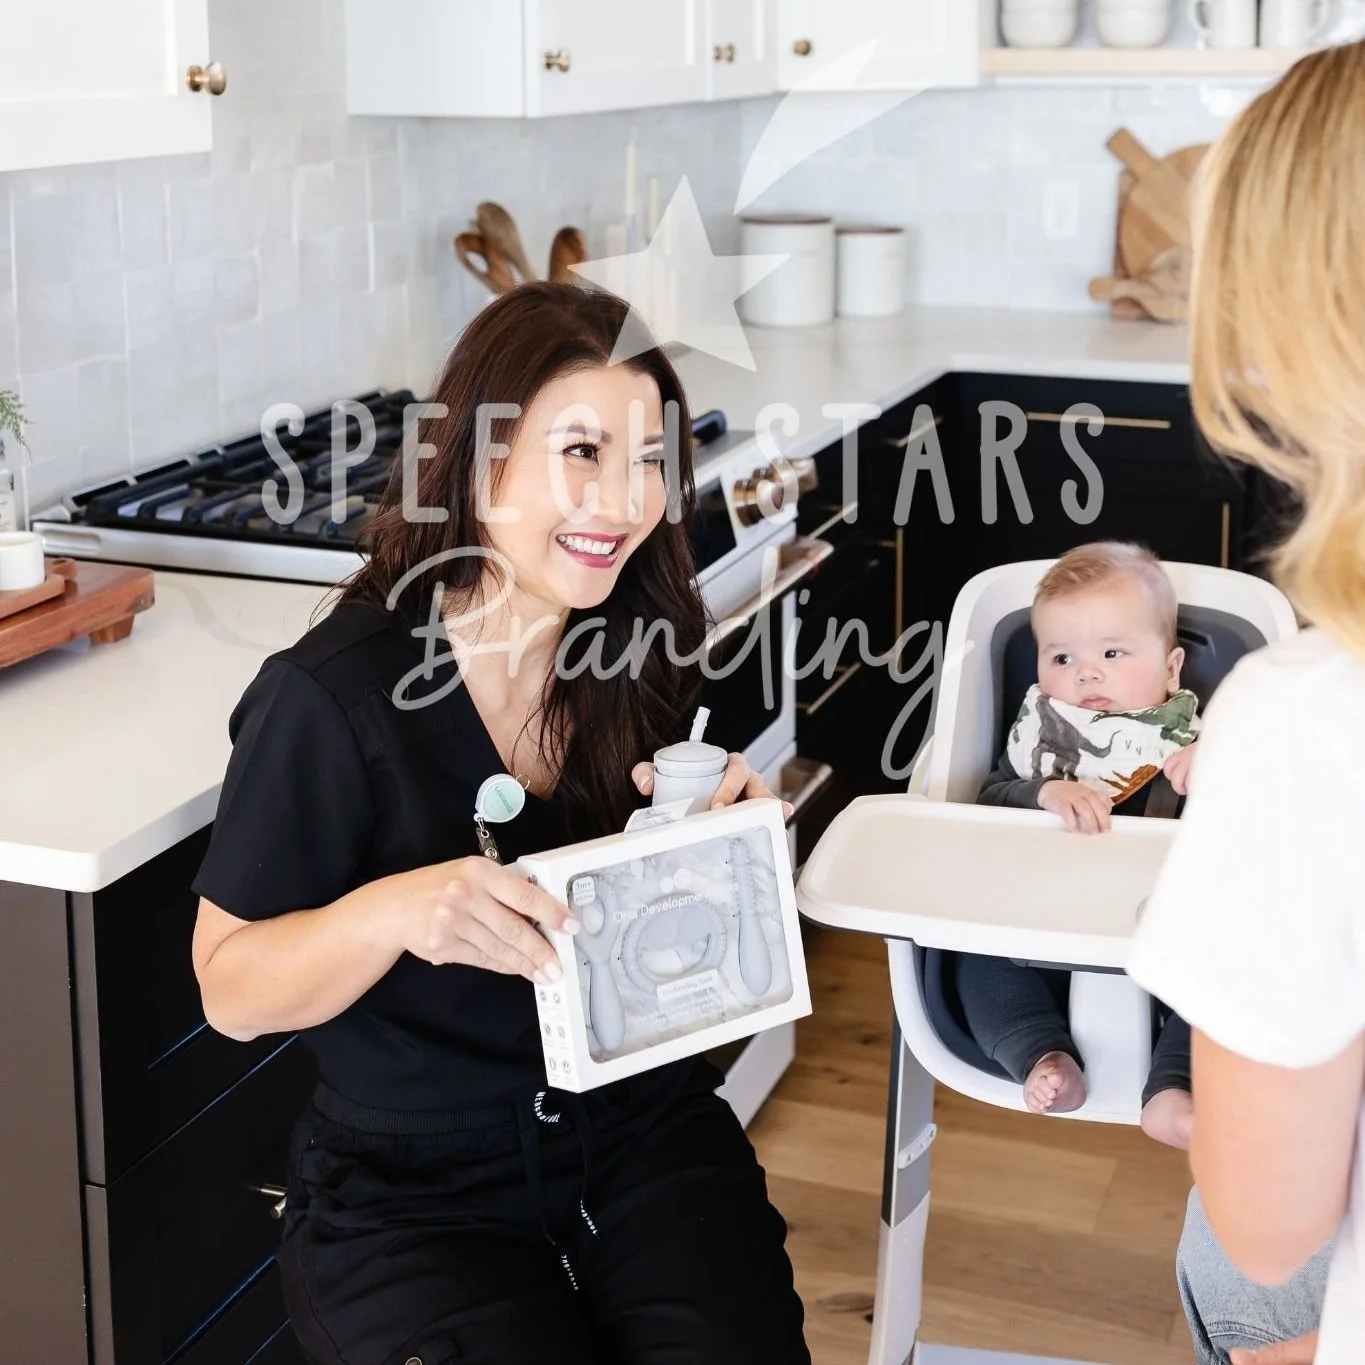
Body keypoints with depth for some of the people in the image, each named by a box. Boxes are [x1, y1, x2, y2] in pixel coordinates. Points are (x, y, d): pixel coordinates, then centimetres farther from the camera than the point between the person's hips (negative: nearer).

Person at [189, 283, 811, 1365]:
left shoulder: (648, 656, 1)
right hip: (413, 1188, -3)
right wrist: (395, 912, -28)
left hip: (650, 1134, 4)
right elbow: (229, 989, -10)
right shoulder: (333, 694, -15)